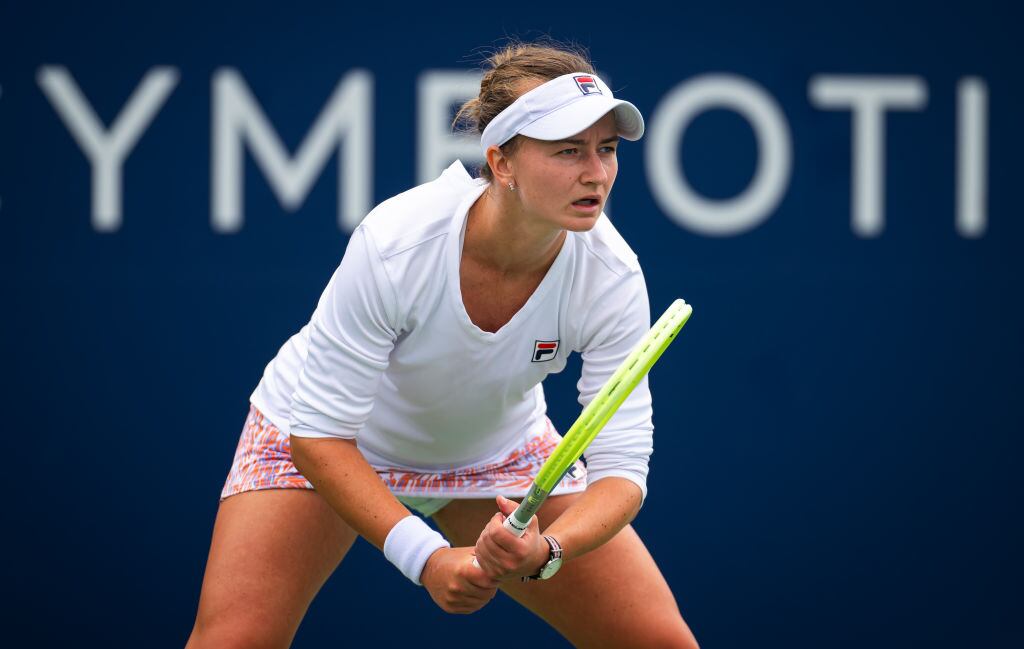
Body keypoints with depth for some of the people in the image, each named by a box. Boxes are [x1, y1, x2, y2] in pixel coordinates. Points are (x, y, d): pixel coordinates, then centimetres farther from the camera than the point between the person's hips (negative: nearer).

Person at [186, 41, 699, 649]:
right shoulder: (395, 244, -36)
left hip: (499, 450, 3)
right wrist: (427, 559, -40)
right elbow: (318, 435, -30)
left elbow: (622, 465, -26)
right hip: (321, 440, -3)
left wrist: (546, 552, -47)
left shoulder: (611, 276, -27)